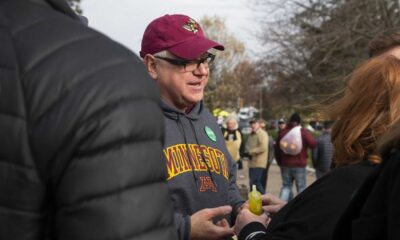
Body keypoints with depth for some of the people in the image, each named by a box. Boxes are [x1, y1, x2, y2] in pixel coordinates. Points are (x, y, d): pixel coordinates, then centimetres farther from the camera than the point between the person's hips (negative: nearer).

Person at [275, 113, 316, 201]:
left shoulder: (283, 132, 6)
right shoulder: (304, 132, -6)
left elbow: (277, 148, 9)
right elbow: (313, 144, -15)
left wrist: (280, 162, 19)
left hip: (285, 165, 3)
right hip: (300, 165, -3)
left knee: (286, 186, 13)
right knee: (301, 187, 6)